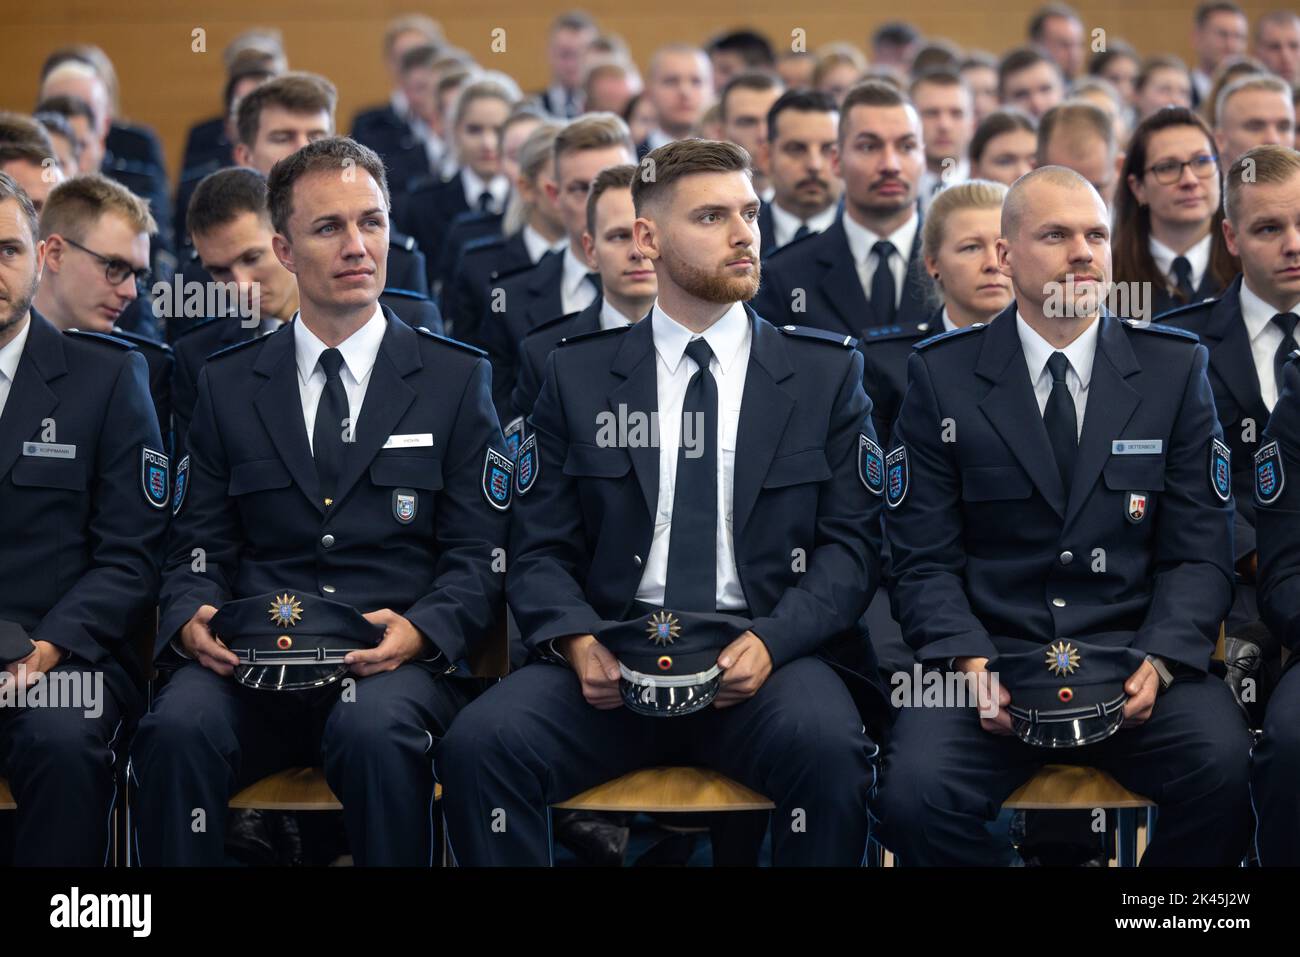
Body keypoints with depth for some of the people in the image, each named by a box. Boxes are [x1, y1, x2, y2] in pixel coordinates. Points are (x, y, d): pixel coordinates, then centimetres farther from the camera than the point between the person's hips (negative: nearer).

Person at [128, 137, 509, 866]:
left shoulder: (456, 377, 10)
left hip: (397, 666, -1)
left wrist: (420, 632, -15)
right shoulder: (228, 384, 15)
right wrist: (192, 618, -10)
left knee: (375, 731, -37)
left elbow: (478, 555, 6)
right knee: (178, 729, -31)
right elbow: (198, 545, 14)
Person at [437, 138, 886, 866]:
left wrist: (771, 640, -14)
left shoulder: (826, 373, 10)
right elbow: (542, 550, 10)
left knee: (829, 750, -35)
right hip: (615, 654, 1)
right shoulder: (579, 375, 12)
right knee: (479, 745, -28)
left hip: (765, 656, -1)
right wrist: (578, 640, -12)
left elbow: (852, 541, 4)